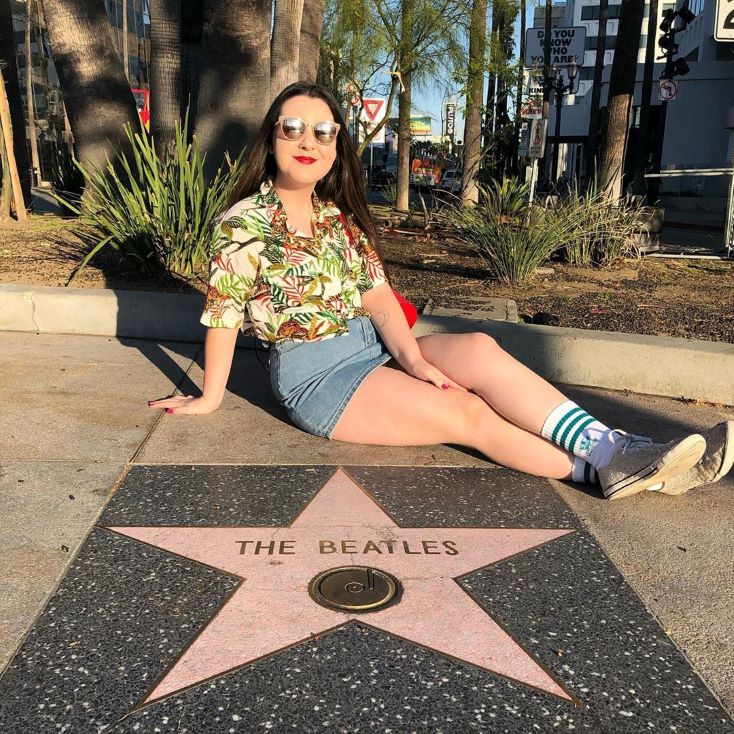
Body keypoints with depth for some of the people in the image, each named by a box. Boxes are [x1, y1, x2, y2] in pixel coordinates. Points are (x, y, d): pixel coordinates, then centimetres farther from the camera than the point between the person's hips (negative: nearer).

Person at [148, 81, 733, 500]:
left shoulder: (340, 216, 9)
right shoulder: (243, 225, -11)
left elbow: (376, 294, 3)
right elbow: (222, 317, -8)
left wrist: (412, 356, -12)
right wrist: (210, 400, -3)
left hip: (374, 348, 6)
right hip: (316, 375, -6)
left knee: (480, 350, -18)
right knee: (467, 413, -20)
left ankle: (612, 448, -24)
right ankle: (608, 468, -20)